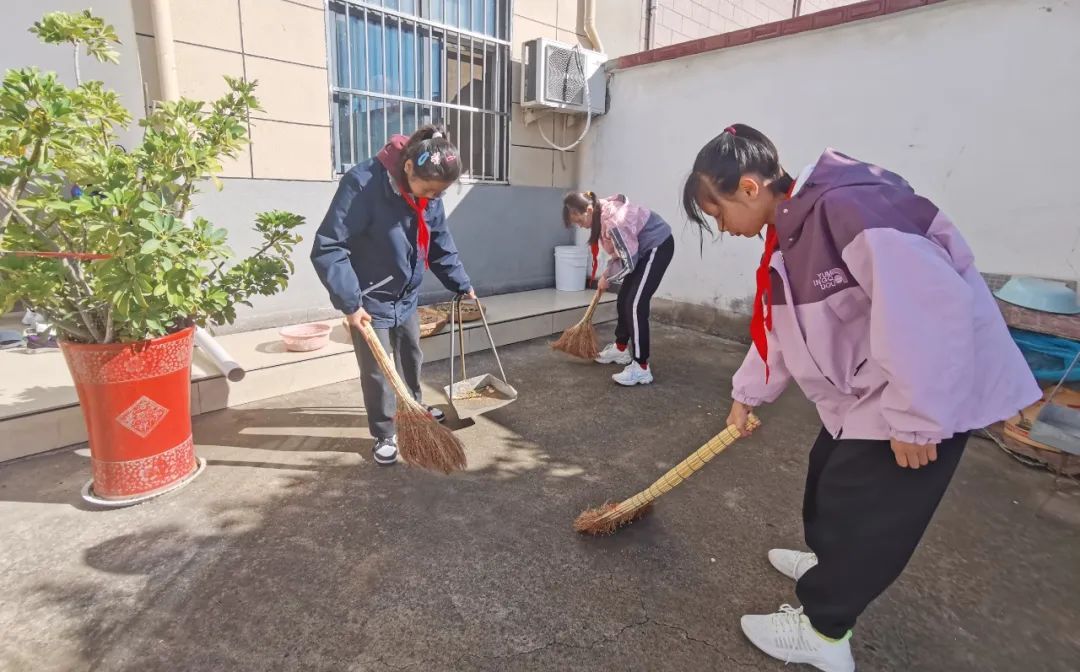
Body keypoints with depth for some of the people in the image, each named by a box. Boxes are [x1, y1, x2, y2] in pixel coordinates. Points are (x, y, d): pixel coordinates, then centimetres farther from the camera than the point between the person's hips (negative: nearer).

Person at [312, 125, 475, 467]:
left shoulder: (429, 194, -7)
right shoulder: (362, 183, -28)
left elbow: (441, 246, 8)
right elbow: (328, 248, -27)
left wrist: (462, 284, 6)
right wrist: (350, 303, -28)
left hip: (407, 297, 7)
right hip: (370, 301, -6)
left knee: (412, 356, 22)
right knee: (376, 371, 3)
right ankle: (385, 434, 22)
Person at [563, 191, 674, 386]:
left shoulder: (614, 221, -32)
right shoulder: (601, 214, -3)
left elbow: (628, 262, -25)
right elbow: (620, 250, 10)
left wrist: (607, 277, -10)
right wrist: (608, 272, 1)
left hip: (658, 246, -10)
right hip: (642, 248, 10)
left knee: (635, 304, -15)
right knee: (624, 299, 14)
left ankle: (641, 368, -12)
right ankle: (621, 349, 32)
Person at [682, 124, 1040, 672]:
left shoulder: (850, 206, -29)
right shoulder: (789, 232, 4)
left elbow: (930, 309, -34)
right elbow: (779, 325, 14)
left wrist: (915, 418, -26)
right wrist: (747, 393, 21)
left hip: (934, 394, -9)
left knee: (861, 513, 3)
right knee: (827, 477, 22)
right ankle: (827, 560, 49)